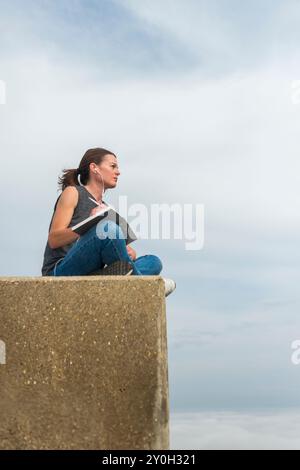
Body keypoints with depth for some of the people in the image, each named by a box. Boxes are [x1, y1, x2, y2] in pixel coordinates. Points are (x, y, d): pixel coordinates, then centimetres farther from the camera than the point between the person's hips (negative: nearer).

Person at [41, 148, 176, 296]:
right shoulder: (73, 192, 5)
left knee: (153, 262, -7)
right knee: (108, 228, -29)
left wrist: (129, 252, -7)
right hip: (60, 272, -6)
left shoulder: (105, 209, 23)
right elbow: (53, 240, -6)